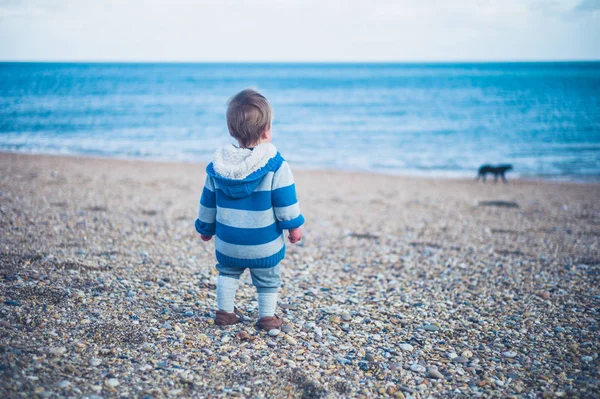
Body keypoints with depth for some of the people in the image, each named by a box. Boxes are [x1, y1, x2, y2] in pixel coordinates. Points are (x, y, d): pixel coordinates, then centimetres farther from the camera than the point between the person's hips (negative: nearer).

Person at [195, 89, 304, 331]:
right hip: (264, 243, -3)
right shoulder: (275, 166, -17)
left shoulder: (218, 165, -4)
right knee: (267, 280, 15)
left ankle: (225, 311, 25)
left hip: (227, 241, 3)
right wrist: (293, 226, 0)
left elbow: (208, 201, 5)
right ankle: (267, 317, 20)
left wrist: (205, 227, 19)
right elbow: (285, 201, -14)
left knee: (227, 272, 26)